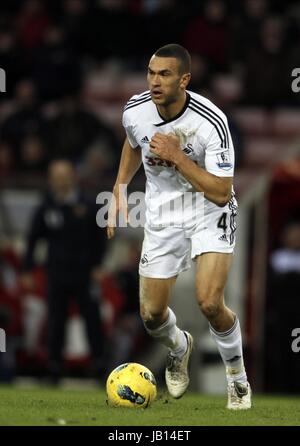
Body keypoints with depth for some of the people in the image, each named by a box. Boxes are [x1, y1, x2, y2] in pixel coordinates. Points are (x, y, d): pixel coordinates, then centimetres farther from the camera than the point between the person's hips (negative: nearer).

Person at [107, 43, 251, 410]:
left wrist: (176, 156, -33)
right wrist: (119, 191, 13)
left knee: (209, 302, -23)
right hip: (162, 214, 4)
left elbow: (221, 193, -28)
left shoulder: (211, 122, -28)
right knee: (151, 314, 1)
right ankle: (178, 347, 39)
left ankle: (237, 375, 5)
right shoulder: (135, 111, -13)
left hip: (209, 211, -4)